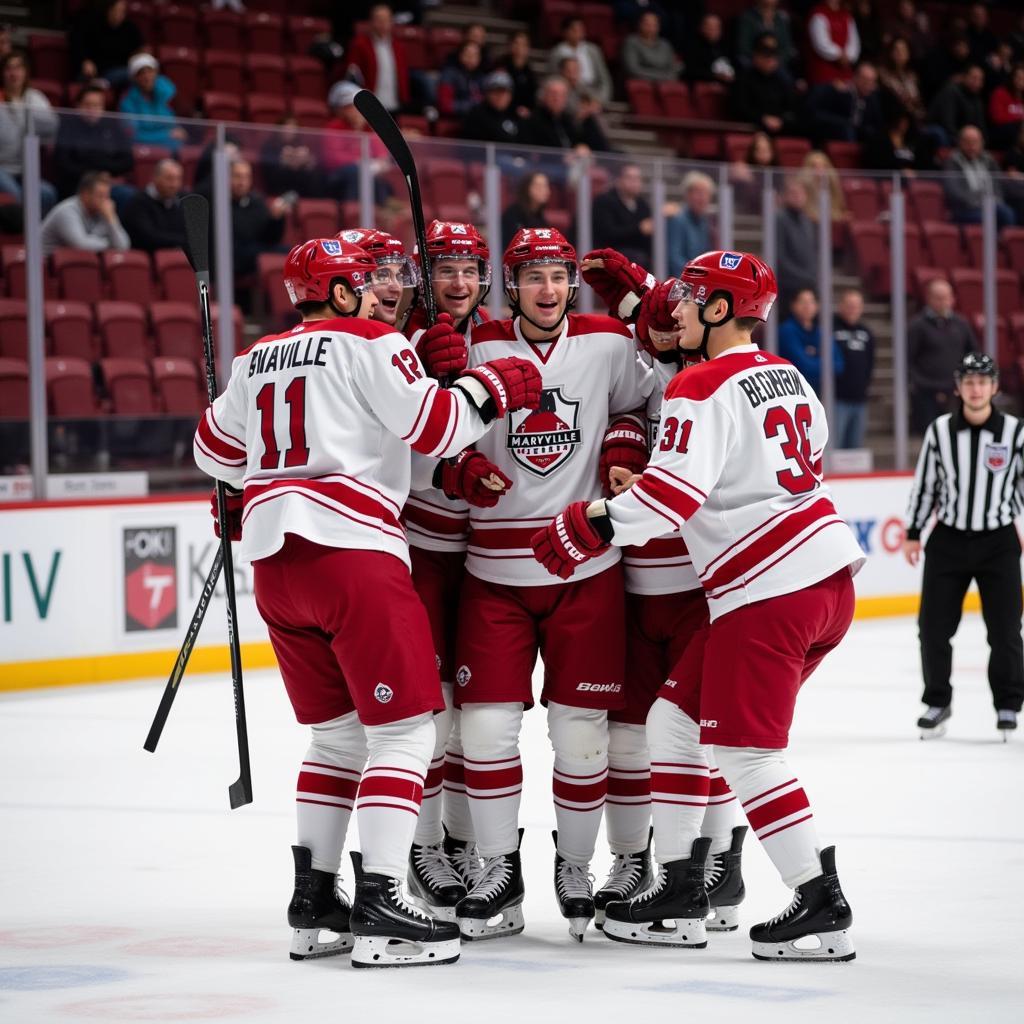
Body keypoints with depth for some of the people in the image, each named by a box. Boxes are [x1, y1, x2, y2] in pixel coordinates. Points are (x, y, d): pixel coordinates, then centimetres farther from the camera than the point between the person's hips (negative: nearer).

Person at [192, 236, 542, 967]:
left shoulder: (258, 360, 20)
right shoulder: (370, 344, -1)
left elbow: (216, 449, 28)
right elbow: (433, 427, -9)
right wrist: (491, 390, 5)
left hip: (274, 559, 8)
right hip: (351, 549, -8)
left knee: (338, 731, 18)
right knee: (404, 729, -4)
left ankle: (313, 902, 18)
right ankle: (378, 910, -12)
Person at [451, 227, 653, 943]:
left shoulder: (610, 344, 0)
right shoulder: (477, 348, -2)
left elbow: (637, 402, 18)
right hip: (494, 568, 0)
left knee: (581, 725, 2)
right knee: (486, 720, -3)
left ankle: (576, 867, 19)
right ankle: (501, 874, 9)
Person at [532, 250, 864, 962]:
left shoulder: (704, 388, -12)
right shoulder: (785, 374, 14)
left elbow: (674, 490, -21)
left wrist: (589, 527, -16)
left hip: (768, 590, -9)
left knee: (743, 749, -3)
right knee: (677, 716, 14)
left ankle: (823, 909, -2)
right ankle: (681, 894, 16)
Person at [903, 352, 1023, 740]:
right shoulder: (939, 430, -3)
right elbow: (924, 483, 6)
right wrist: (913, 533, 6)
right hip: (948, 541, 1)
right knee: (933, 626, 1)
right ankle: (937, 701, 17)